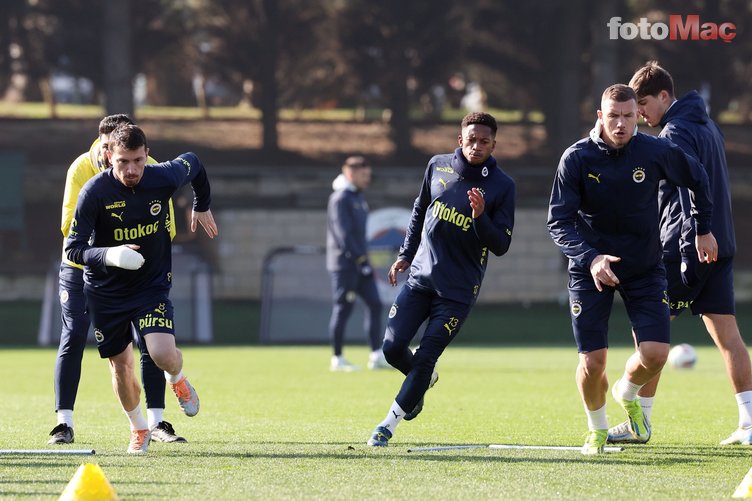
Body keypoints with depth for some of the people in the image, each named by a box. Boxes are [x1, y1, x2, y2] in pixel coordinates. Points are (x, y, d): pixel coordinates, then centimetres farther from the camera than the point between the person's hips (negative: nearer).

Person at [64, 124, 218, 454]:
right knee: (120, 366, 6)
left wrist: (202, 207, 23)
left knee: (163, 354, -20)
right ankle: (139, 429, 33)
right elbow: (73, 248, -21)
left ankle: (177, 380, 18)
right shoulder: (94, 192, -21)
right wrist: (107, 255, -40)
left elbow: (193, 163, 9)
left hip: (153, 285, 0)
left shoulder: (164, 178, -15)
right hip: (105, 290, 0)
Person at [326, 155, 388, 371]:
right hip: (344, 263, -9)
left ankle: (376, 356, 2)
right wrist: (361, 259, -21)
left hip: (359, 263, 9)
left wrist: (364, 259, 16)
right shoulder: (340, 198, -12)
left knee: (374, 304, 2)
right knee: (343, 309, -4)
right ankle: (337, 359, 2)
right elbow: (343, 234, -19)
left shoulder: (359, 197, 17)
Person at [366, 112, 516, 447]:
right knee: (393, 347, -3)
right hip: (420, 276, 4)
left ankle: (389, 425, 6)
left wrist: (480, 216, -26)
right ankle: (425, 381, 30)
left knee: (424, 359, -7)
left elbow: (501, 246, -10)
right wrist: (406, 254, 15)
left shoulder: (502, 186, -8)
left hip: (458, 290, -4)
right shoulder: (438, 166, 2)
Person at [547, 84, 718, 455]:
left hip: (645, 268, 1)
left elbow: (696, 178, 12)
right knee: (592, 361, -8)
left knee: (655, 354, -13)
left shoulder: (656, 152, -9)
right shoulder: (576, 158, -13)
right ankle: (597, 429, 22)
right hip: (590, 269, -1)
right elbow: (558, 222, -15)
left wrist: (704, 229, 14)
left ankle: (627, 393, 23)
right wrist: (591, 258, -31)